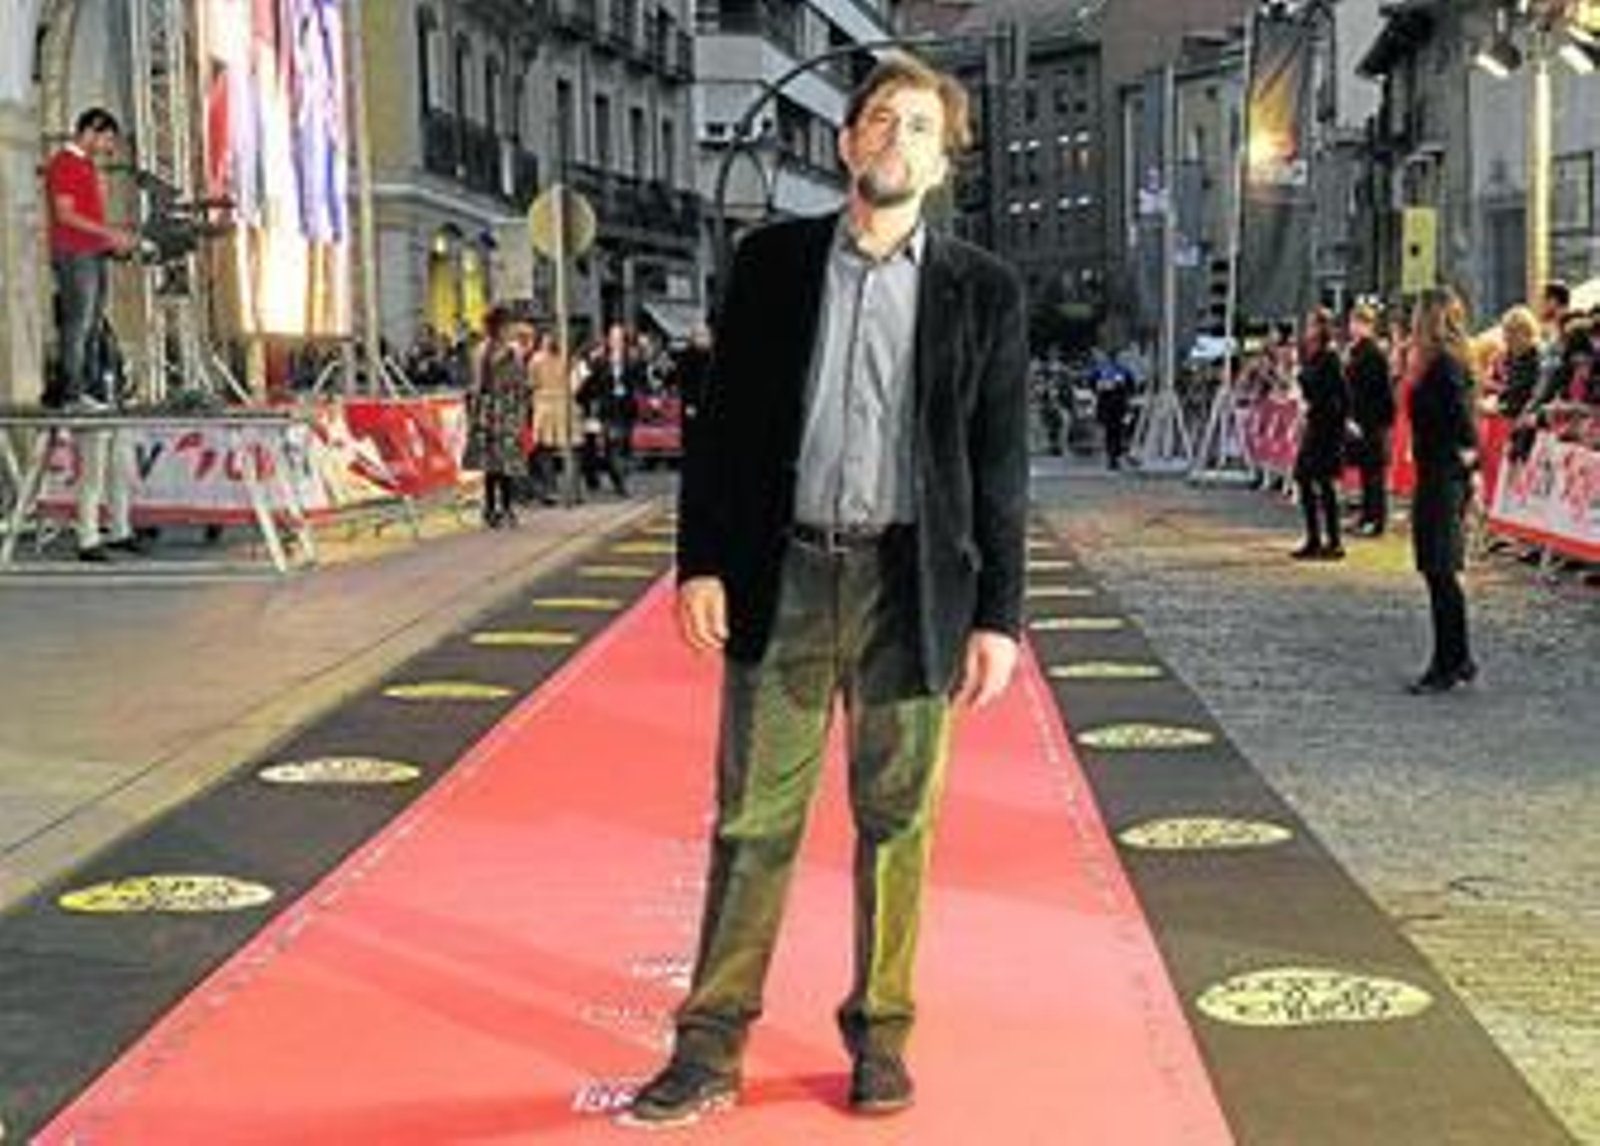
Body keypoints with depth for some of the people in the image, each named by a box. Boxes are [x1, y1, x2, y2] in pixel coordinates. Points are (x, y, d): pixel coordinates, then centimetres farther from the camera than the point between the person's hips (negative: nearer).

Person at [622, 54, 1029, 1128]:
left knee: (897, 820, 9)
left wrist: (998, 615, -3)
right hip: (783, 575, 0)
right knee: (753, 819, 5)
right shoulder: (772, 261, 5)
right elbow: (723, 422, 6)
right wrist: (702, 560, -2)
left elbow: (1001, 465, 2)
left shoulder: (985, 290, 2)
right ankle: (710, 1048, 14)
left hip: (912, 586, 0)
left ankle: (880, 1035, 24)